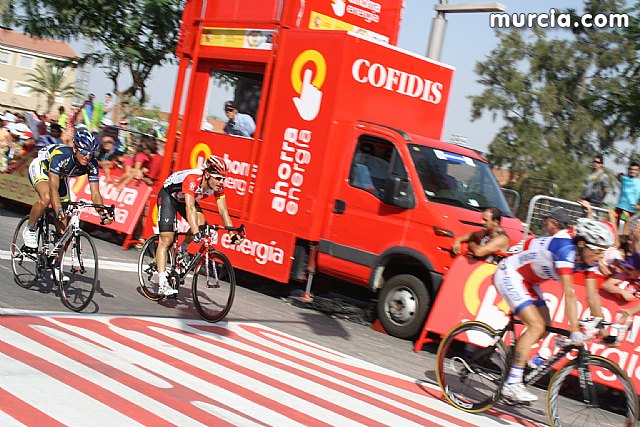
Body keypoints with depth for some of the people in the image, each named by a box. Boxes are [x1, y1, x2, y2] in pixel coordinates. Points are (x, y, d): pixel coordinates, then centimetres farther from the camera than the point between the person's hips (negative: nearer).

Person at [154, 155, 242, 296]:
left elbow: (223, 211, -19)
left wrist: (233, 234, -30)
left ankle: (181, 251, 6)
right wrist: (196, 233, -61)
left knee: (201, 223, -21)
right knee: (166, 239, -14)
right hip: (168, 195, -6)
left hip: (184, 199, 6)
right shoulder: (192, 179, -40)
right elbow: (190, 207, -50)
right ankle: (162, 284, -16)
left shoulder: (218, 186, -21)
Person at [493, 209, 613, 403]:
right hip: (508, 274, -9)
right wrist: (575, 330, -40)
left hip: (527, 280, 9)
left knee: (545, 327, 7)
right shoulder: (565, 248, -32)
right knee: (536, 325, -19)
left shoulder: (588, 258, -7)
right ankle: (512, 384, -18)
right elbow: (569, 294, -37)